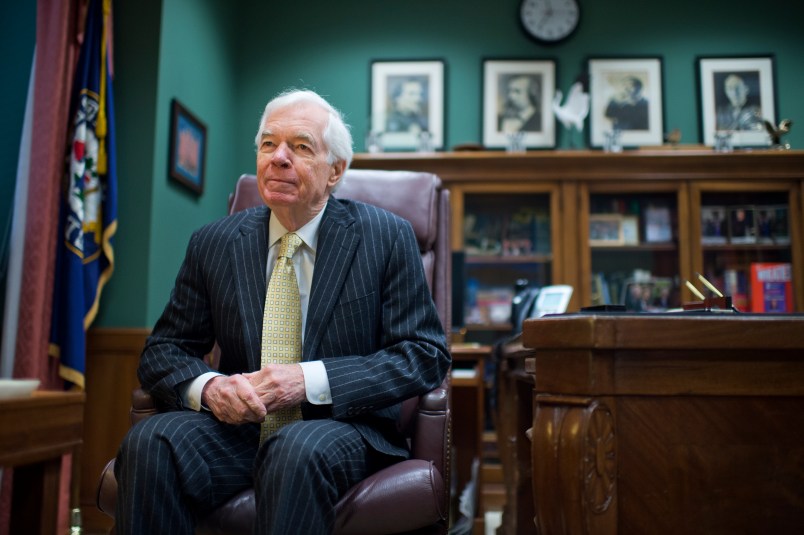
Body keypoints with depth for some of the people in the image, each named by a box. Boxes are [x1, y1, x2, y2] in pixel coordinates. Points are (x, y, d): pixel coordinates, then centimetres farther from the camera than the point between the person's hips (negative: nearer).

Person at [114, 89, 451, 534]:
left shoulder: (386, 238, -1)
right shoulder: (213, 244, 8)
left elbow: (426, 354, -5)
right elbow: (163, 351, 10)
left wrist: (310, 380, -18)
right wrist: (208, 387, -15)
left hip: (339, 425, -3)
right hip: (237, 425, 3)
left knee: (298, 451, -36)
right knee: (148, 442, -25)